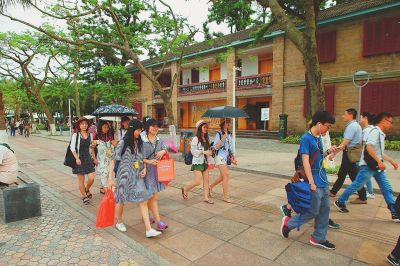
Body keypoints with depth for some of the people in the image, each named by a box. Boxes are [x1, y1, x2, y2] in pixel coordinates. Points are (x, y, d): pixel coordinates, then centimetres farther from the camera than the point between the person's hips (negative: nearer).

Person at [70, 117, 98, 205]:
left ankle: (87, 190, 28)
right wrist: (77, 158, -18)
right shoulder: (75, 135, -6)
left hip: (88, 159, 4)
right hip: (79, 159, -3)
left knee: (91, 178, -3)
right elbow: (72, 148, -7)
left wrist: (94, 158, 15)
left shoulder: (90, 135, 7)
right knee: (81, 179, 4)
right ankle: (84, 196, 22)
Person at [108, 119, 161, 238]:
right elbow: (113, 160, -8)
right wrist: (110, 178, -10)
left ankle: (148, 230, 2)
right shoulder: (123, 143, -11)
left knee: (144, 200, -2)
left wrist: (144, 168, -4)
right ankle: (119, 222, 41)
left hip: (137, 176, 4)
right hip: (124, 176, -4)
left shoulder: (139, 143, 4)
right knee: (121, 200, 14)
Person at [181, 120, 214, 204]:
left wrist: (210, 151, -1)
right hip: (197, 162, -7)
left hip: (205, 162, 7)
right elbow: (193, 151, -16)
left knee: (206, 180, 8)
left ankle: (206, 197, 18)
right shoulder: (195, 139, -12)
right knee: (198, 181, -6)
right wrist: (204, 152, -21)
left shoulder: (206, 138, 10)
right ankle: (185, 189, 18)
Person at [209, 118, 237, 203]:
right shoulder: (219, 134, -9)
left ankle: (211, 187, 36)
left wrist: (232, 157, 12)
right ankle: (226, 196, 0)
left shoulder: (229, 134, 12)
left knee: (222, 176, 14)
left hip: (226, 157, 7)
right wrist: (223, 139, -23)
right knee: (226, 175, -10)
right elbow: (216, 147, -16)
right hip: (220, 156, -7)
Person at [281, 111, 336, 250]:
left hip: (323, 180, 9)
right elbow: (305, 161, -20)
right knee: (313, 211, 1)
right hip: (315, 181, -9)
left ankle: (318, 238, 28)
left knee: (324, 210, 14)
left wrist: (328, 152, 1)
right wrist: (311, 182, -21)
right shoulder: (306, 138, -17)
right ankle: (288, 223, 20)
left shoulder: (319, 138, 8)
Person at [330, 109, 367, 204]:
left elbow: (345, 143, -24)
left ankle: (362, 198, 9)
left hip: (350, 152, -10)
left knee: (354, 175, -1)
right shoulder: (356, 125, 14)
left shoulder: (351, 126, -17)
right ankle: (333, 191, 26)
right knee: (342, 173, 16)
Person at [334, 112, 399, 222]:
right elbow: (369, 147, -27)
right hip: (368, 166, -9)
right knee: (356, 185, -1)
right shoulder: (375, 131, -13)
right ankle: (340, 202, 11)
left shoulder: (381, 134, 17)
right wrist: (379, 161, -27)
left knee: (387, 188, 8)